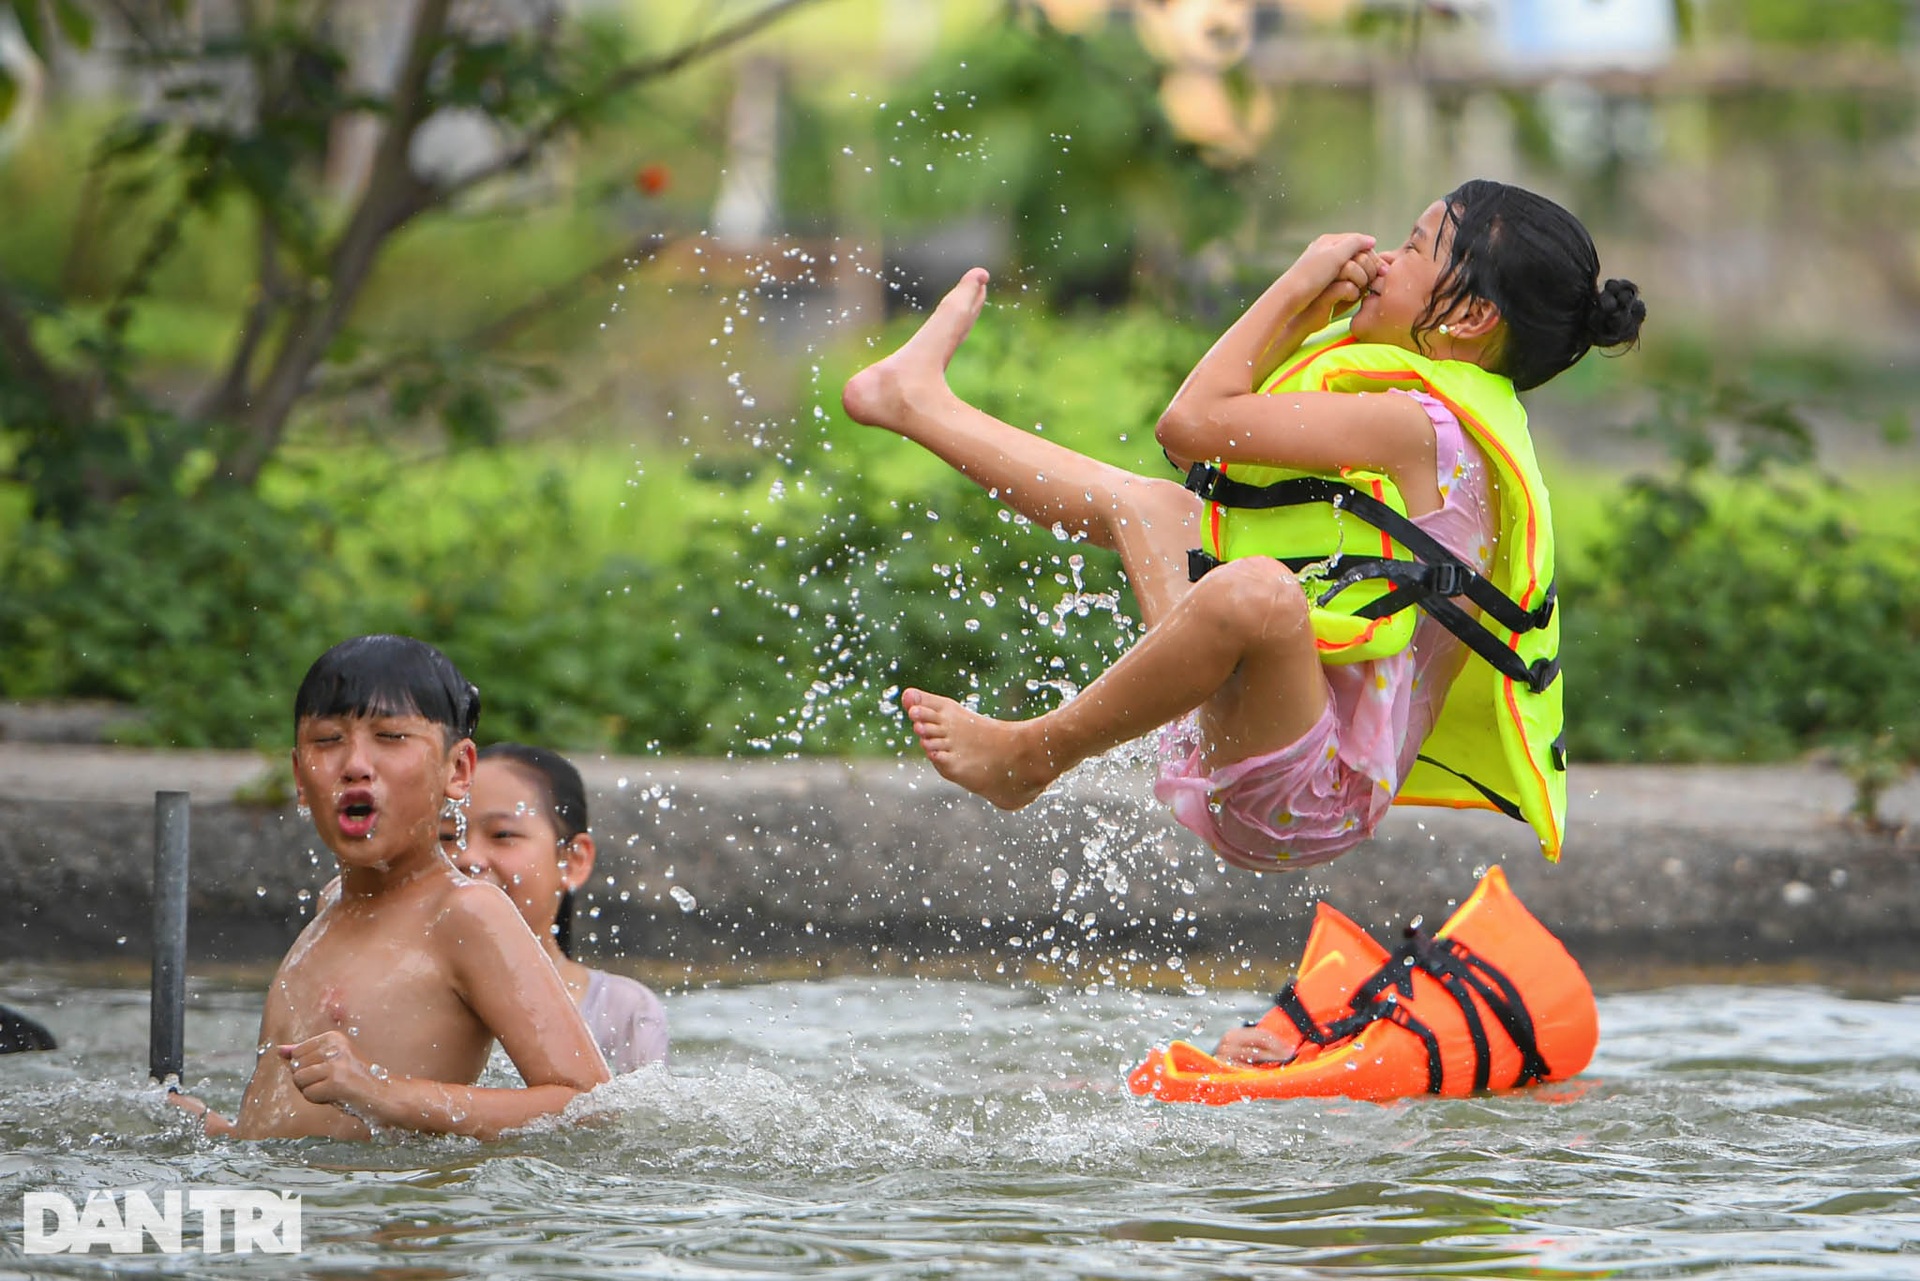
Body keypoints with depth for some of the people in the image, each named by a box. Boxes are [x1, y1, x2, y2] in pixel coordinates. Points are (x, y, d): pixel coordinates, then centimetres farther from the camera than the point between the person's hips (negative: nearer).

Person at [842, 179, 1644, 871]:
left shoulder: (1424, 426, -16)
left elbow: (1194, 423, -18)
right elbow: (1231, 413, 28)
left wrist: (1297, 287, -6)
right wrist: (1313, 315, 13)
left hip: (1306, 796, -11)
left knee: (1254, 588, -41)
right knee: (1151, 505, 30)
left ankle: (1030, 755, -19)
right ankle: (921, 402, 42)